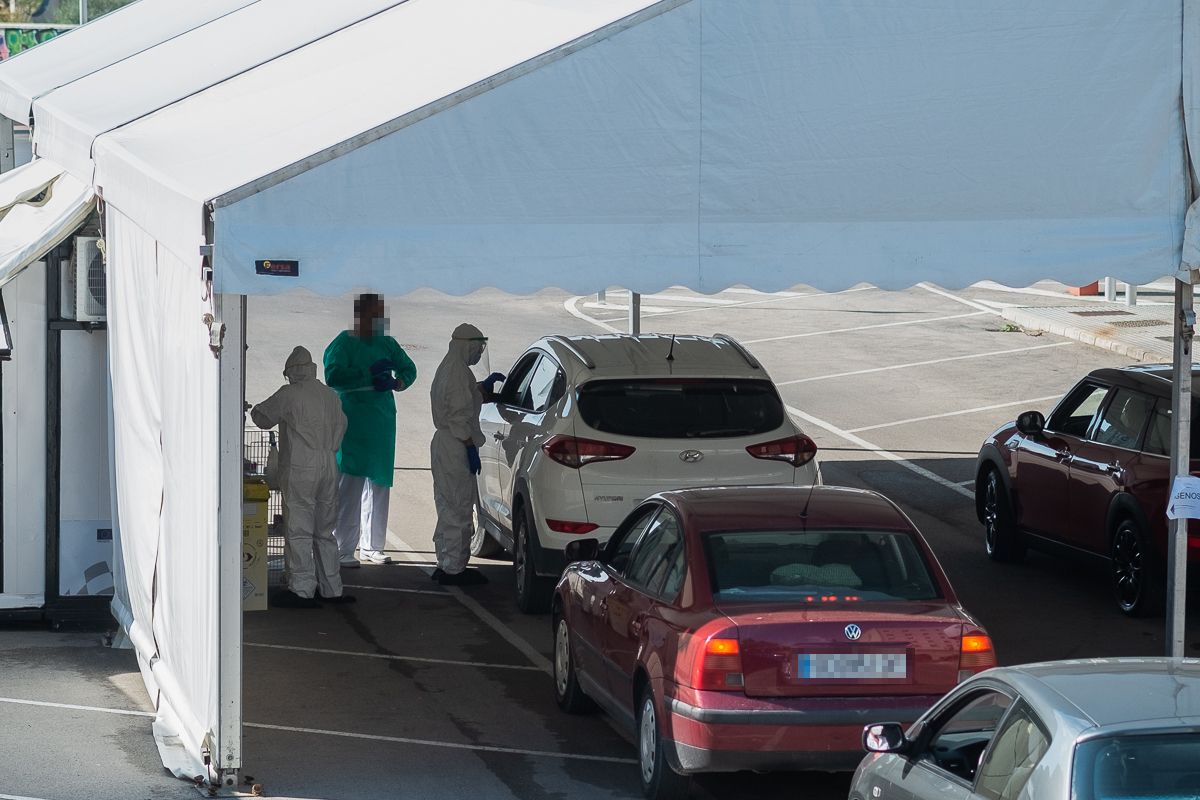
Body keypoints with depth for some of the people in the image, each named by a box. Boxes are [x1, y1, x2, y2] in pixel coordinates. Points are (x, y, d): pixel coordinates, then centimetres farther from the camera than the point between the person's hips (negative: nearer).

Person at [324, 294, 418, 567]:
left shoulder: (387, 344, 11)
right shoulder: (343, 344, -6)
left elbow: (408, 368, 16)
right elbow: (333, 375, -19)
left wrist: (399, 382, -6)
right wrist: (369, 375, -24)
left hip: (382, 425, 6)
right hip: (352, 424, -6)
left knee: (379, 484, 11)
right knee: (350, 486, -11)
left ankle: (372, 546, 21)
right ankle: (343, 550, -9)